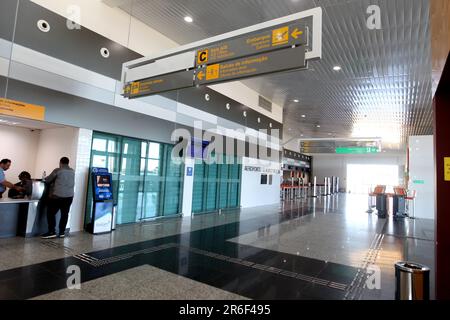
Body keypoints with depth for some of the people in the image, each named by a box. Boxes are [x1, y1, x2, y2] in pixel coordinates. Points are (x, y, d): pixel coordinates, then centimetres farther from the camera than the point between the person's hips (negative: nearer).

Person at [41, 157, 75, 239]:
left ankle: (52, 232, 2)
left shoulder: (57, 170, -6)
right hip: (69, 196, 5)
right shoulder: (72, 171, 10)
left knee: (51, 213, 4)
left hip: (57, 196, -5)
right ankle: (62, 232, 13)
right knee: (65, 214, 9)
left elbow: (47, 180, 2)